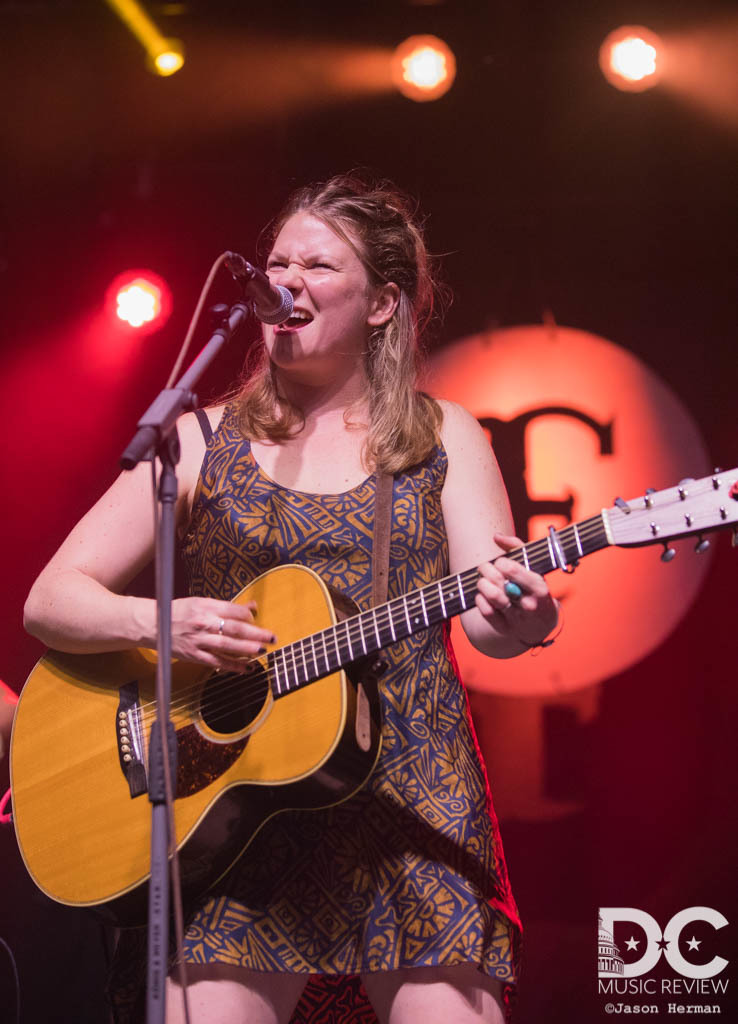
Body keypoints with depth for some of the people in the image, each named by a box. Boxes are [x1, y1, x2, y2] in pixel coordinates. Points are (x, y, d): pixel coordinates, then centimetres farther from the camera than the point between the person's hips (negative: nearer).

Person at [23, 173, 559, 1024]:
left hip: (415, 816, 0)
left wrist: (514, 621, -26)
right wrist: (157, 620, -15)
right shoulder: (201, 442, 9)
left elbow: (485, 614, -2)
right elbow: (49, 601, 5)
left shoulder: (444, 439, 10)